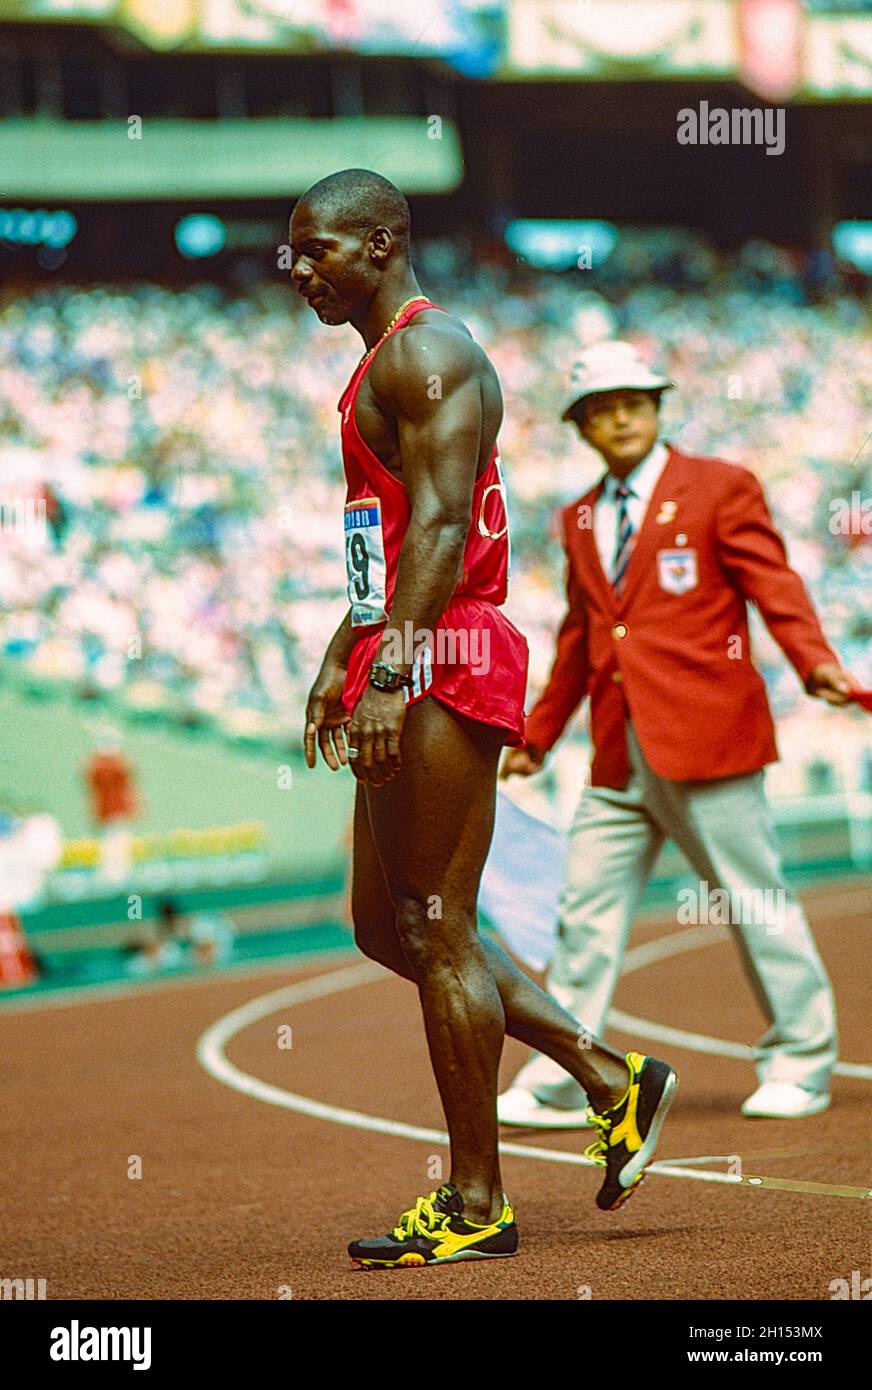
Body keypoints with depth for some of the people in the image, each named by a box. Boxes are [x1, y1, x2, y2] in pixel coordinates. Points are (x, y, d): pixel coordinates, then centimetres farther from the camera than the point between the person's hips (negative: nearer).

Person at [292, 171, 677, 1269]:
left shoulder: (427, 354, -11)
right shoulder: (384, 364, 21)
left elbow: (440, 524, -21)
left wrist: (391, 673, -28)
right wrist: (338, 662, 30)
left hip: (442, 660, -11)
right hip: (408, 665, 11)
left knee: (436, 934, -6)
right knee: (387, 926, 13)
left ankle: (475, 1206, 2)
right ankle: (612, 1081, 19)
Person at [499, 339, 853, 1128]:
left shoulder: (721, 489, 0)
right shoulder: (581, 521, 17)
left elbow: (775, 587, -8)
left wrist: (816, 664, -24)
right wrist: (537, 737, 28)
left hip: (704, 738, -5)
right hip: (619, 758, 6)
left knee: (757, 904, 0)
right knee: (586, 914, 4)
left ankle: (800, 1066, 12)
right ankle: (558, 1086, 8)